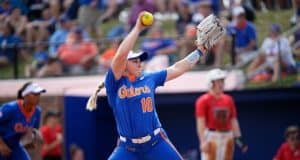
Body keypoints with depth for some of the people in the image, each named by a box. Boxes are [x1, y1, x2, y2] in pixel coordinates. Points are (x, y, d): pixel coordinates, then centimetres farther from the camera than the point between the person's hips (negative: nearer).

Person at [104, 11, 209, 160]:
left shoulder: (149, 79, 5)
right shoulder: (114, 83, -7)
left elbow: (177, 69, 14)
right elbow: (121, 55, -22)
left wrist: (200, 50, 15)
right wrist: (137, 28, -21)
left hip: (156, 144, 3)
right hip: (127, 148, -3)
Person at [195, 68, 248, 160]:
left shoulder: (228, 100, 13)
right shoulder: (204, 100, -6)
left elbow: (233, 120, 15)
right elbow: (201, 122, -11)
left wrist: (238, 138, 8)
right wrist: (203, 141, -18)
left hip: (227, 137, 6)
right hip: (211, 137, -6)